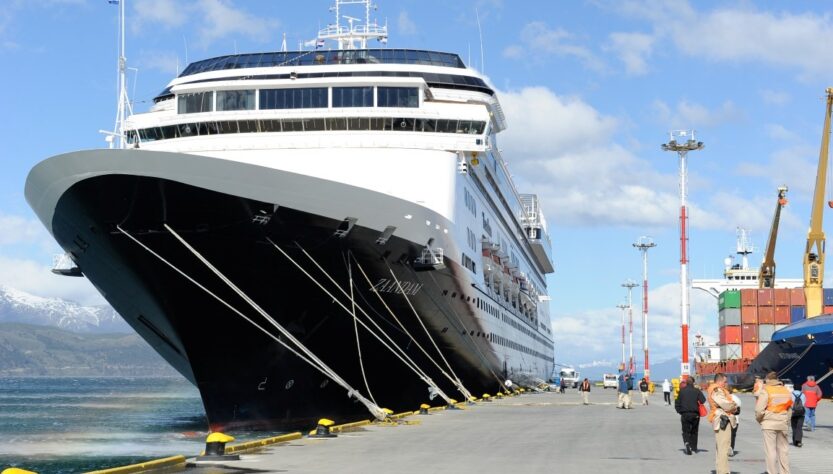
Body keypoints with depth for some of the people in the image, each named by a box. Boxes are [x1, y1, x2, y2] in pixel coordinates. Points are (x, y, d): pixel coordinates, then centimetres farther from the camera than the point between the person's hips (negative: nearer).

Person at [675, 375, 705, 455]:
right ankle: (694, 447, 21)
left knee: (685, 431, 5)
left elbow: (677, 402, 2)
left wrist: (679, 411, 11)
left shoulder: (682, 391, 0)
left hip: (684, 414, 0)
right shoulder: (697, 391, -3)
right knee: (694, 431, 16)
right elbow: (703, 400, -9)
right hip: (695, 414, 0)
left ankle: (686, 443, -21)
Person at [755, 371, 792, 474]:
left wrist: (759, 419, 3)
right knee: (783, 449, 12)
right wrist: (787, 422, 16)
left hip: (769, 423, -5)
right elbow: (790, 409, 11)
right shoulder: (786, 391, 10)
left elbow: (759, 409, -13)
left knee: (770, 450, 0)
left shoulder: (766, 390, -8)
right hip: (783, 424, 5)